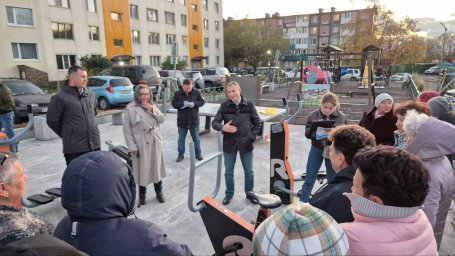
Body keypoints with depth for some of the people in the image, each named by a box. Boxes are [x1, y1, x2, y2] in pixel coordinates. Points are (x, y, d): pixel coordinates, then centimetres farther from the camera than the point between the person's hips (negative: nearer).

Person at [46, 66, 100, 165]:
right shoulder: (61, 97, -9)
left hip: (94, 145, 6)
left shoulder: (91, 95, 8)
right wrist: (67, 134, 6)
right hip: (75, 149, -6)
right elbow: (52, 120, -4)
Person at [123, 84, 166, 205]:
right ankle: (142, 194, 23)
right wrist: (132, 146, -13)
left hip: (155, 141, 4)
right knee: (142, 169, 4)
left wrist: (152, 109, -13)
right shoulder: (130, 108, -9)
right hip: (141, 143, -4)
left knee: (157, 166, 12)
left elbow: (161, 119, 2)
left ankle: (159, 192, 28)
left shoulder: (152, 105, 7)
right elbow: (126, 129, -9)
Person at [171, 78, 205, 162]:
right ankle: (180, 154, 24)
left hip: (194, 120, 0)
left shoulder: (196, 92, -3)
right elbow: (174, 104, -4)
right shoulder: (177, 93, -4)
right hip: (182, 120, 0)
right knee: (181, 139, 11)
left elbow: (202, 101, 0)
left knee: (196, 138, 11)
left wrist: (194, 103, -19)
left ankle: (198, 154, 25)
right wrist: (182, 103, -22)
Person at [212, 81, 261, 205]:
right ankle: (229, 194, 34)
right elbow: (214, 122, -5)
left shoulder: (249, 105, -4)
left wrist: (252, 137, -5)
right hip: (229, 144, 0)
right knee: (228, 171, 13)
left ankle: (249, 193, 34)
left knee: (249, 171, 13)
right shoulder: (224, 106, -5)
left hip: (246, 144, 0)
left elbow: (257, 123, 5)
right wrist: (223, 127, -25)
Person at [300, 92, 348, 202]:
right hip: (316, 149, 0)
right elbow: (307, 133, -6)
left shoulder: (341, 117, -6)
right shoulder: (314, 115, -6)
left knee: (333, 180, 15)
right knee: (309, 180, 6)